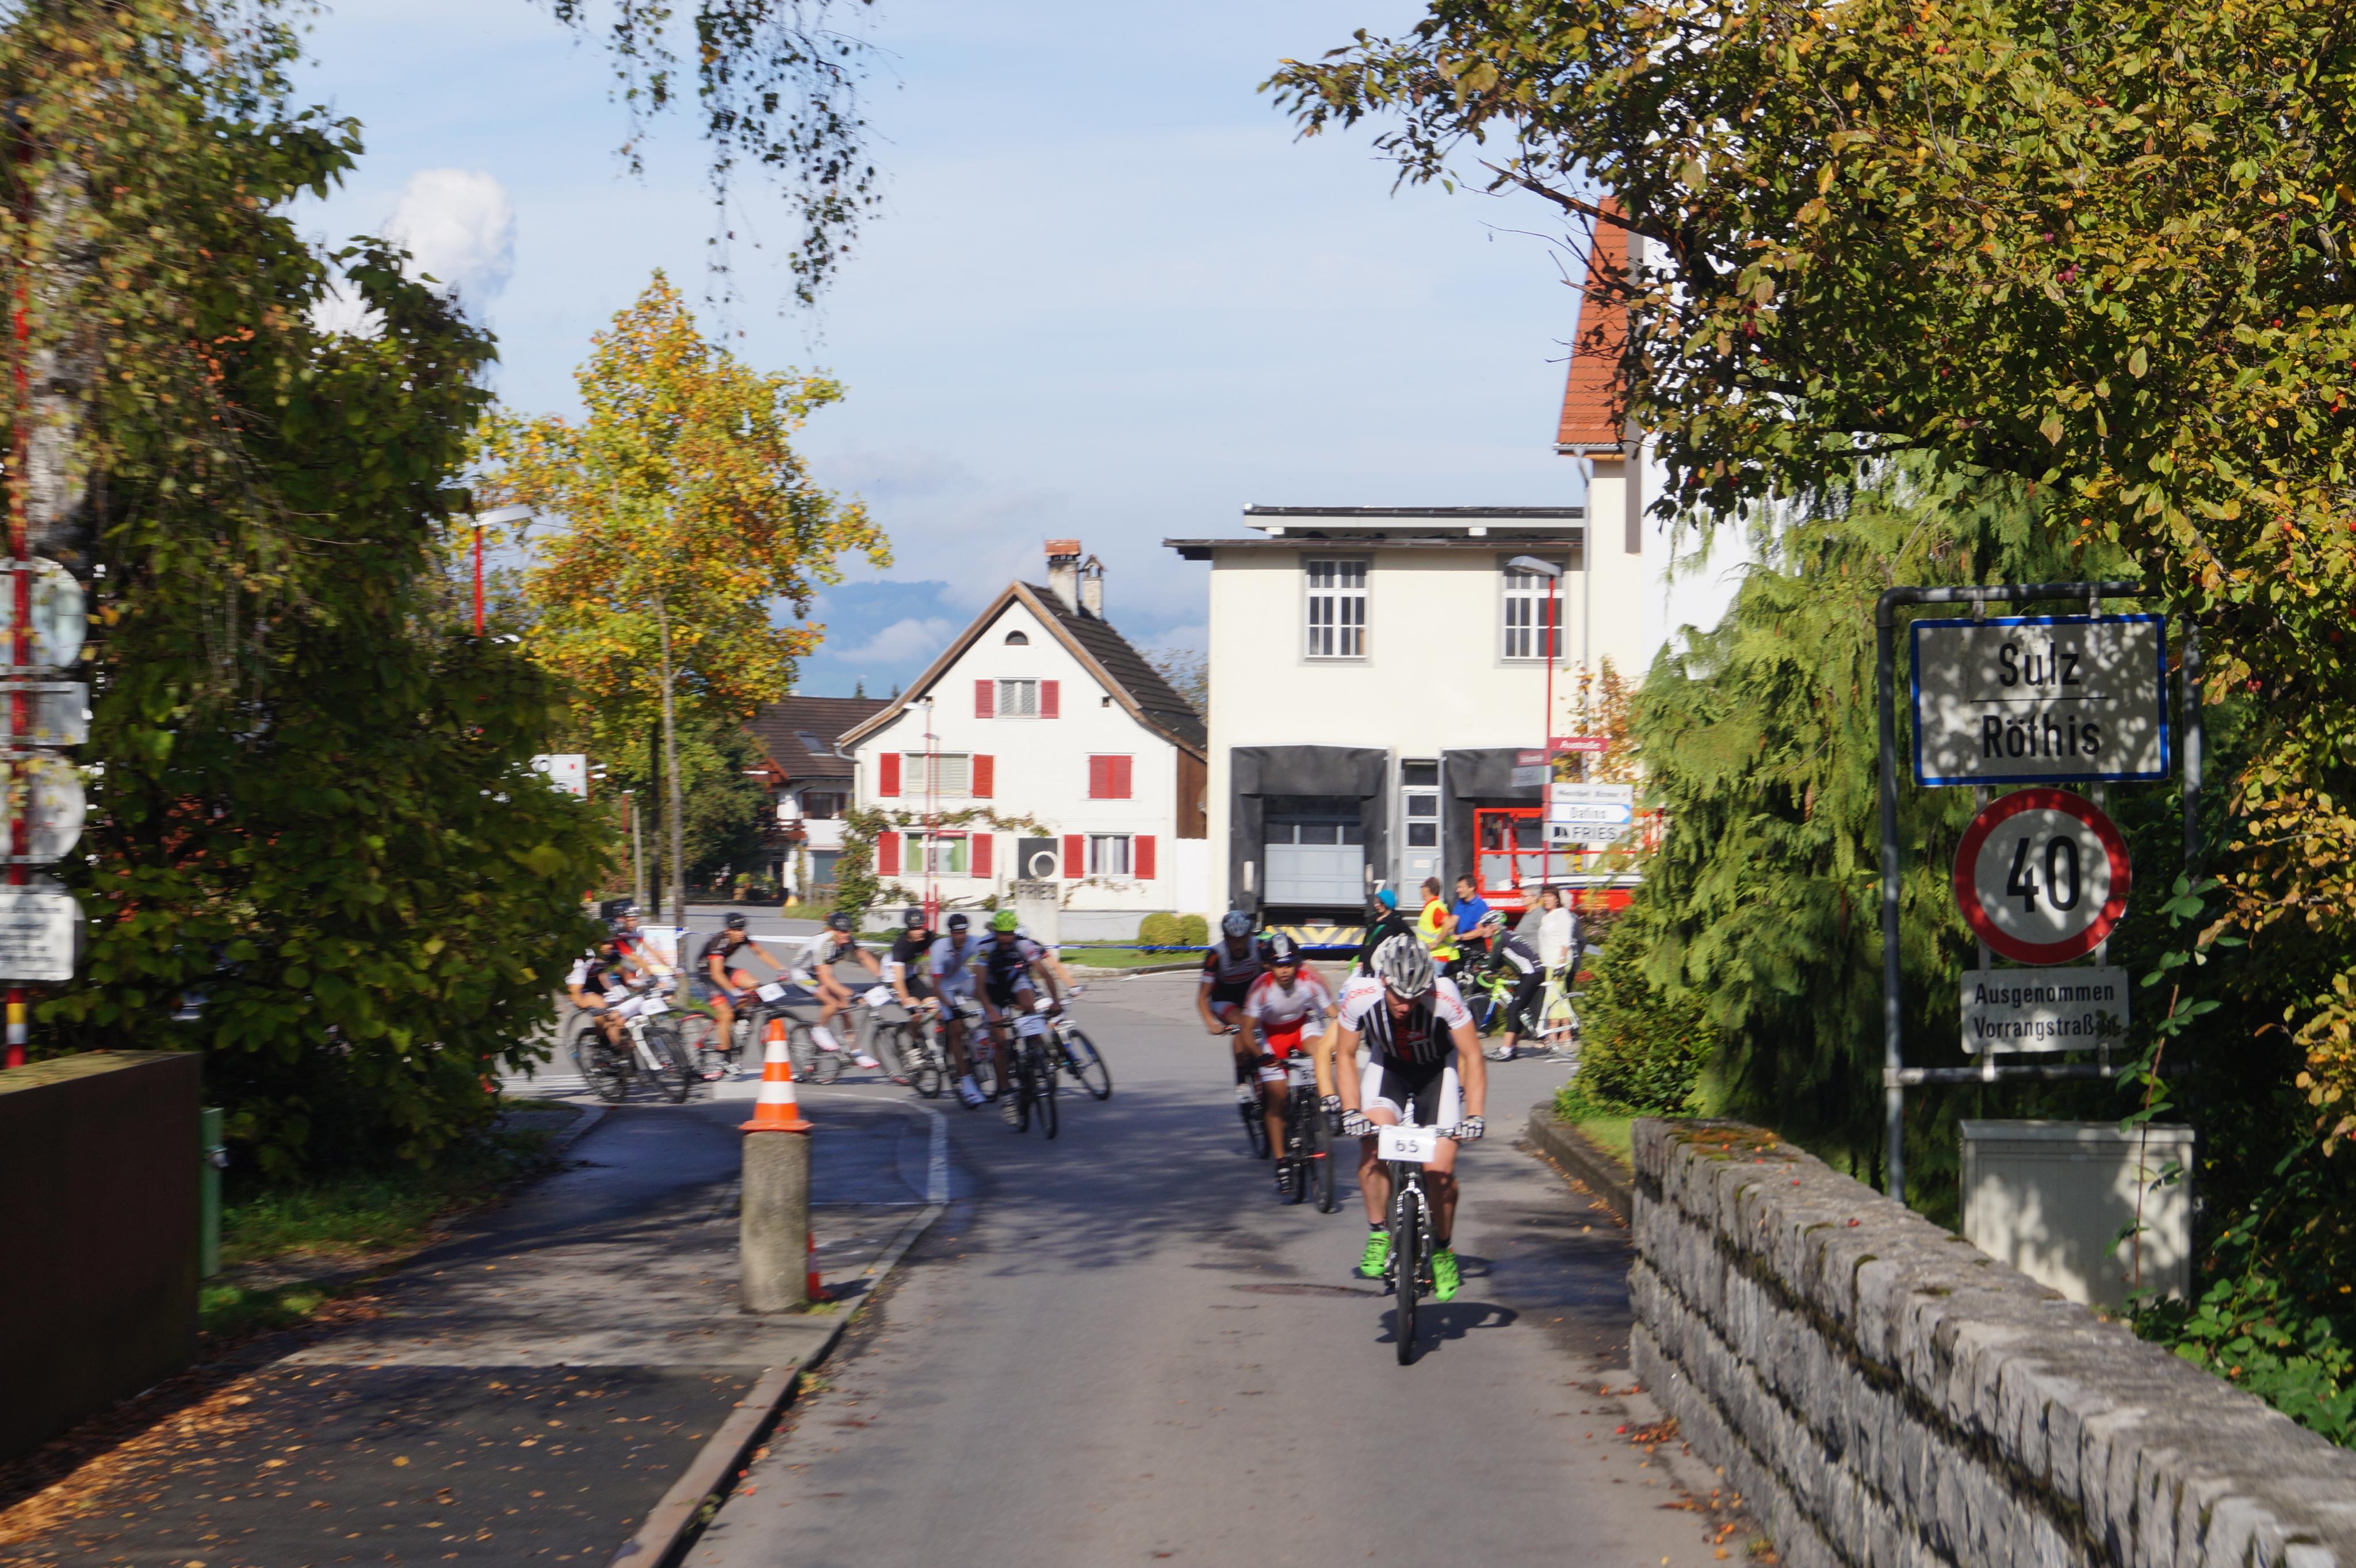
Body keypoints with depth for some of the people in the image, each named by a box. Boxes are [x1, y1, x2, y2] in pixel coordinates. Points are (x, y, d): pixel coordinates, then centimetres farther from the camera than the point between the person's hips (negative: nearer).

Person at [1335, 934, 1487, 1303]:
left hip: (1438, 1069, -1)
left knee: (1440, 1169, -13)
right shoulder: (1359, 997, -28)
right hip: (1388, 1067, 2)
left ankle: (1443, 1251, 12)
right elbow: (1345, 1056, -11)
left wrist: (1474, 1117, -28)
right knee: (1372, 1140, -25)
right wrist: (1351, 1111, -21)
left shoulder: (1444, 996, -33)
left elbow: (1471, 1056, -21)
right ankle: (1378, 1236, -7)